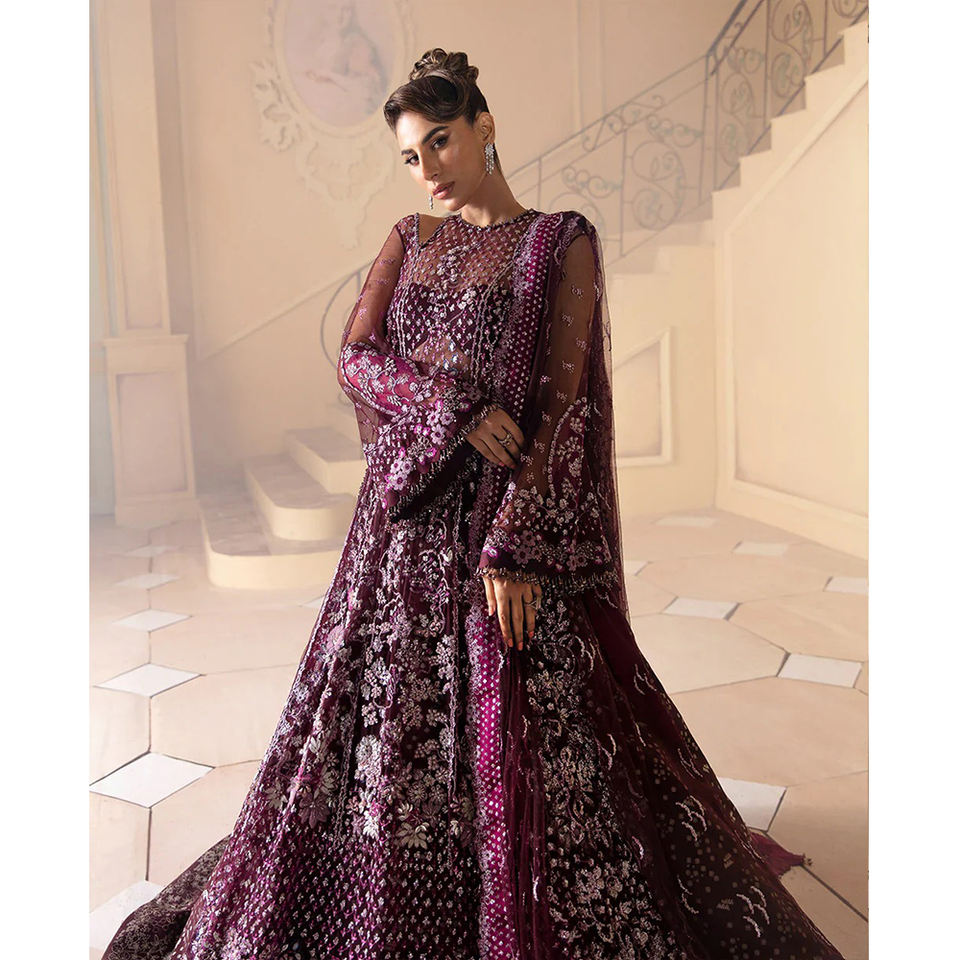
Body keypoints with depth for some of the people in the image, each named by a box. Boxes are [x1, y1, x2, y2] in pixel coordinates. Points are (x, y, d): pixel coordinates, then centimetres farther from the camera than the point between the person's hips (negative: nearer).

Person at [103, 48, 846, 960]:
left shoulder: (562, 242, -3)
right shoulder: (409, 240, 13)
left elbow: (562, 398, -10)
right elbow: (355, 356, 1)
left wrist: (513, 544, -17)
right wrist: (456, 407, -17)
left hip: (508, 509, -4)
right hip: (407, 509, 5)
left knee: (526, 728, -1)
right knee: (386, 707, 11)